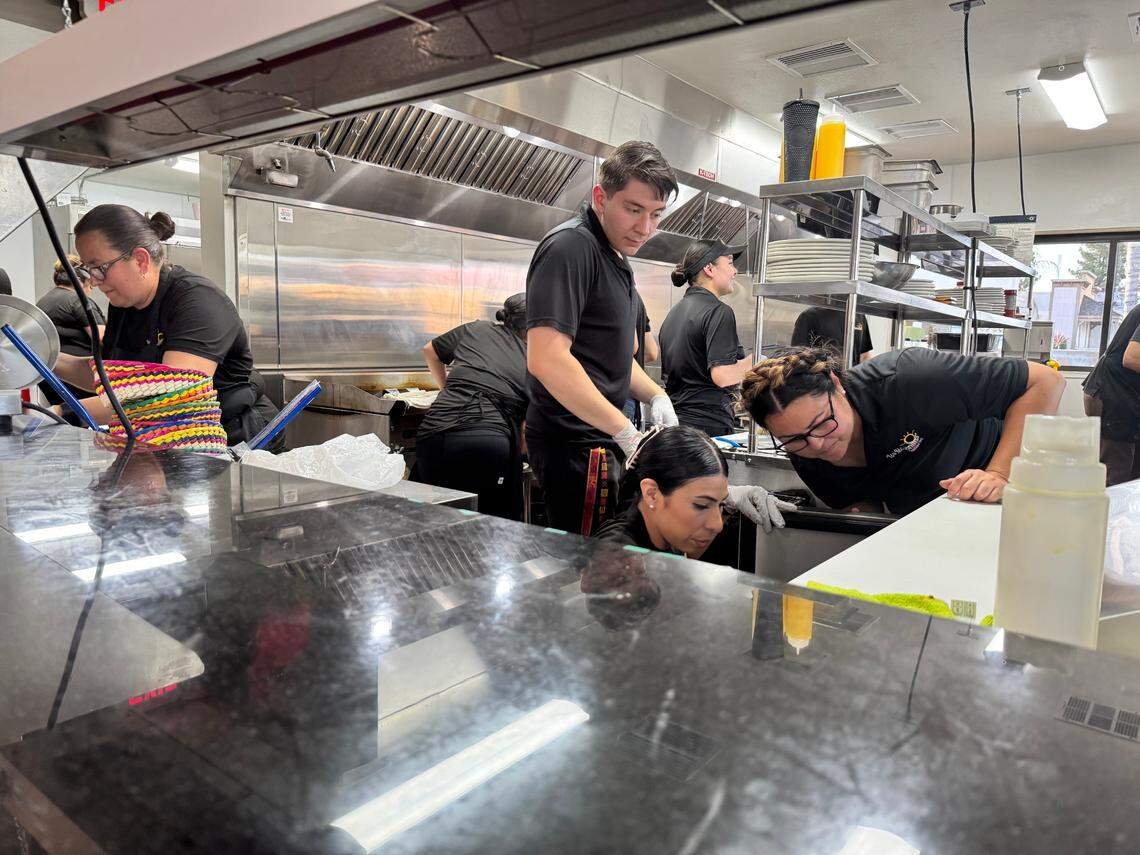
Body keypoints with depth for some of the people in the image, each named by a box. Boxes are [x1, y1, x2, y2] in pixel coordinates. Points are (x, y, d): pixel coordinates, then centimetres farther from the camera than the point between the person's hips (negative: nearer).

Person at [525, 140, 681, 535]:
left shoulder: (616, 257, 16)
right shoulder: (571, 247, -14)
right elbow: (547, 358, -26)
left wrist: (655, 396, 5)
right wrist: (627, 432, -25)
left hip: (600, 439, 10)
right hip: (575, 442, -10)